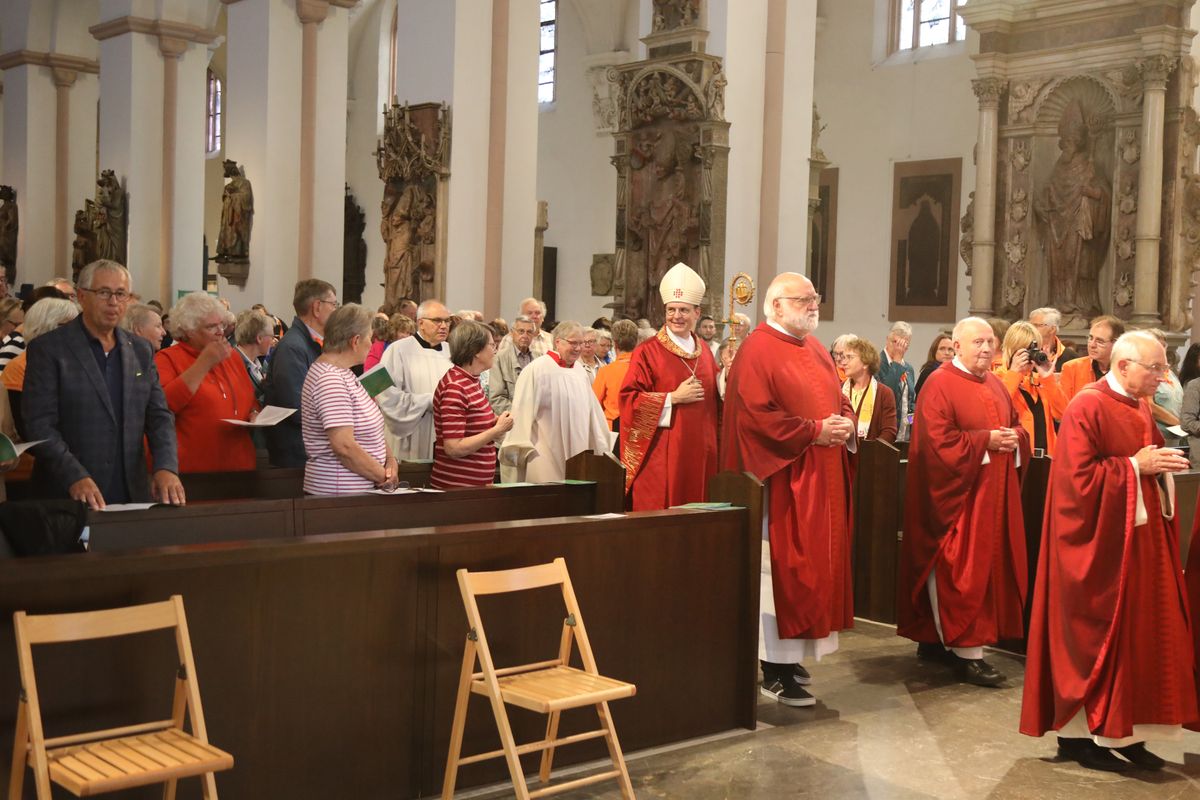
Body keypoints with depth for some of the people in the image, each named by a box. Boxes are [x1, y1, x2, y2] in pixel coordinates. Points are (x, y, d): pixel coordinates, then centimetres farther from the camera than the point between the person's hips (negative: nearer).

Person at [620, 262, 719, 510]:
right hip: (662, 455, -5)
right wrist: (674, 398, -15)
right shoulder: (648, 352, -6)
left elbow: (716, 396, 19)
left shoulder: (704, 351, 12)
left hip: (699, 451, 5)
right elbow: (629, 400, -11)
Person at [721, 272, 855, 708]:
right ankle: (775, 669, 0)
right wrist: (814, 431, -18)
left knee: (814, 565, 11)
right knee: (782, 569, -6)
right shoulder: (757, 350, -11)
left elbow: (838, 398, 22)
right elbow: (757, 416, -19)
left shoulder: (815, 349, 16)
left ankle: (789, 655, 21)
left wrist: (845, 424, -1)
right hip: (782, 480, -9)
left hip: (821, 480, 9)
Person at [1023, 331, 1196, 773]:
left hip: (1141, 538, 9)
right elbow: (1079, 478, -19)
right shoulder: (1087, 408, -14)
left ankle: (1124, 731, 16)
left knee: (1142, 633, 8)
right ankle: (1080, 733, 9)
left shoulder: (1139, 408, 13)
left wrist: (1160, 466, -2)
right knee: (1095, 637, -2)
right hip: (1100, 546, -9)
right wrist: (1134, 466, -19)